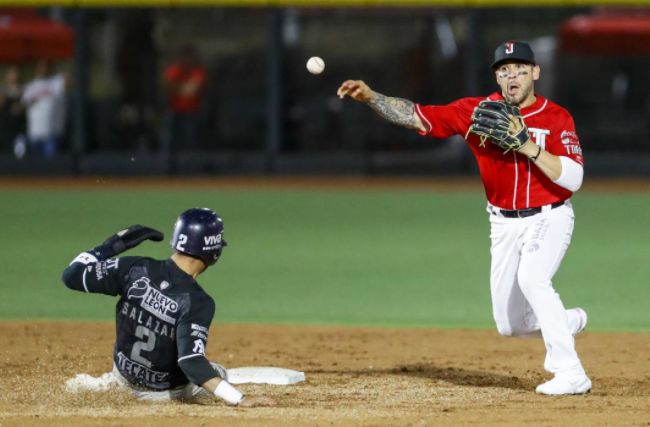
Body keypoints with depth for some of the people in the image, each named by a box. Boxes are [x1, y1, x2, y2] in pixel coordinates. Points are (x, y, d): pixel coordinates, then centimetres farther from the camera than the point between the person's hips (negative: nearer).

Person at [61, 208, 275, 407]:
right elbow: (191, 362, -40)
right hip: (167, 391, -3)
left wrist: (113, 244, -3)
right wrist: (240, 400, -44)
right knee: (217, 375, 26)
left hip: (123, 374, 3)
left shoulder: (135, 269, -21)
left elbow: (72, 275, -15)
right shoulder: (197, 301, -32)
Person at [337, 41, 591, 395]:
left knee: (531, 277, -34)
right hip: (504, 225, 5)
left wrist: (525, 144, -28)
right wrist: (371, 97, -23)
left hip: (549, 219, -5)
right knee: (510, 326, 8)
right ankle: (568, 322, 41)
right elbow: (416, 116, -9)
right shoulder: (477, 111, -5)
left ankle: (571, 374, -29)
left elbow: (572, 179, -22)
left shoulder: (556, 117, -13)